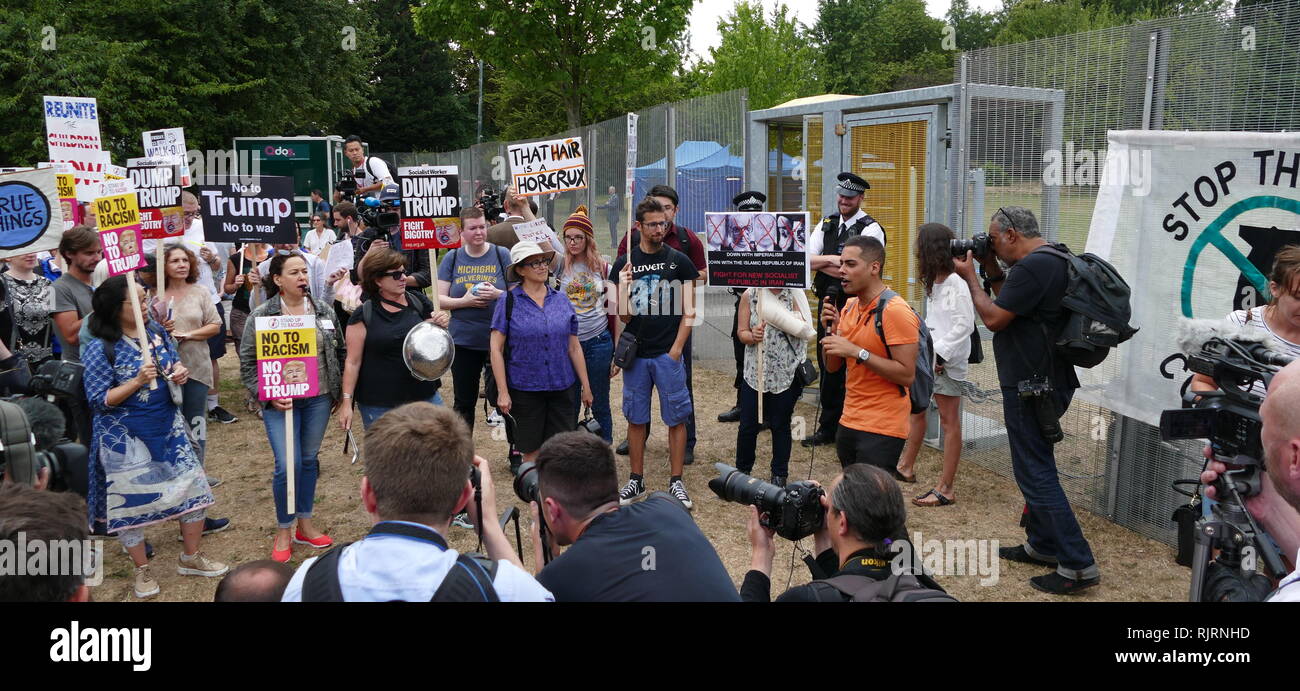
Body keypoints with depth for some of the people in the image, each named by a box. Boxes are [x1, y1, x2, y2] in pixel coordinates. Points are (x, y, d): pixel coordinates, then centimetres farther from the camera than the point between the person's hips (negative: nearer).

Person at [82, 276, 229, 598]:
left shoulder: (158, 332, 0)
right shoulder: (99, 348, -16)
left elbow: (174, 365, 13)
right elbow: (99, 400, -15)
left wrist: (180, 373, -10)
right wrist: (137, 382, -27)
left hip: (167, 426, 5)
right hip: (125, 436, -5)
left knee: (193, 487, 7)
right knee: (132, 499, 6)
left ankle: (191, 558, 26)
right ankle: (142, 570, 26)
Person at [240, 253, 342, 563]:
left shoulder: (323, 310, 4)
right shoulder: (261, 316, -7)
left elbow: (337, 353, 9)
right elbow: (248, 363, -4)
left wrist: (340, 393, 4)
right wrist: (268, 396, -13)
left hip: (318, 399, 4)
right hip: (281, 402, -3)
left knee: (309, 460, 13)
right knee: (288, 465, -7)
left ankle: (305, 525, 29)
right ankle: (283, 532, 14)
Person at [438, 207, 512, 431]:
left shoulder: (502, 255, 0)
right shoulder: (452, 258, 5)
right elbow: (440, 299, 3)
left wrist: (498, 294, -19)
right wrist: (464, 301, -15)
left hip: (498, 340, -2)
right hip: (463, 341, 2)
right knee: (464, 402, 12)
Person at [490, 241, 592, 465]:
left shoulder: (562, 301, 5)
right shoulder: (508, 302, -5)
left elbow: (574, 347, 11)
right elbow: (496, 349, -5)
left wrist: (586, 386, 11)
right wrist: (502, 392, -9)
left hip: (561, 388, 3)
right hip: (525, 389, -3)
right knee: (532, 451, 6)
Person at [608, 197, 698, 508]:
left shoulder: (679, 261, 1)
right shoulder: (624, 264, 4)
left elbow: (689, 311, 0)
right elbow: (623, 315, 0)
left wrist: (676, 349, -8)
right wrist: (623, 287, -17)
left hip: (668, 354, -1)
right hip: (636, 353, 2)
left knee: (676, 418, 3)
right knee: (636, 418, 9)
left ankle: (676, 482, 14)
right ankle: (636, 479, 22)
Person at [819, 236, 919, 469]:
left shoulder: (896, 311, -16)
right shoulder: (849, 306, 9)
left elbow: (907, 375, -21)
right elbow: (832, 366, 12)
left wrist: (857, 352, -24)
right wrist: (831, 330, -5)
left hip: (881, 431, -8)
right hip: (849, 422, 8)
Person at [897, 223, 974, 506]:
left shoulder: (956, 284, -17)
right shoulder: (934, 282, 12)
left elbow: (965, 325, -21)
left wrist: (940, 354, -22)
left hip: (946, 361, -10)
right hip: (928, 356, 10)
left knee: (949, 421, -3)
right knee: (916, 408, 21)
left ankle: (946, 489, 1)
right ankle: (906, 468, 37)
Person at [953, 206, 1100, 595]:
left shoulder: (1032, 266, -21)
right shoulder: (1052, 261, 13)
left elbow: (993, 318, -19)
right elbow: (1013, 309, 20)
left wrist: (971, 276, -7)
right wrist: (993, 273, 12)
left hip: (1031, 386, -11)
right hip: (1044, 380, 11)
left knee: (1035, 472, -5)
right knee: (1035, 466, 21)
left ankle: (1078, 566, -2)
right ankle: (1042, 545, 34)